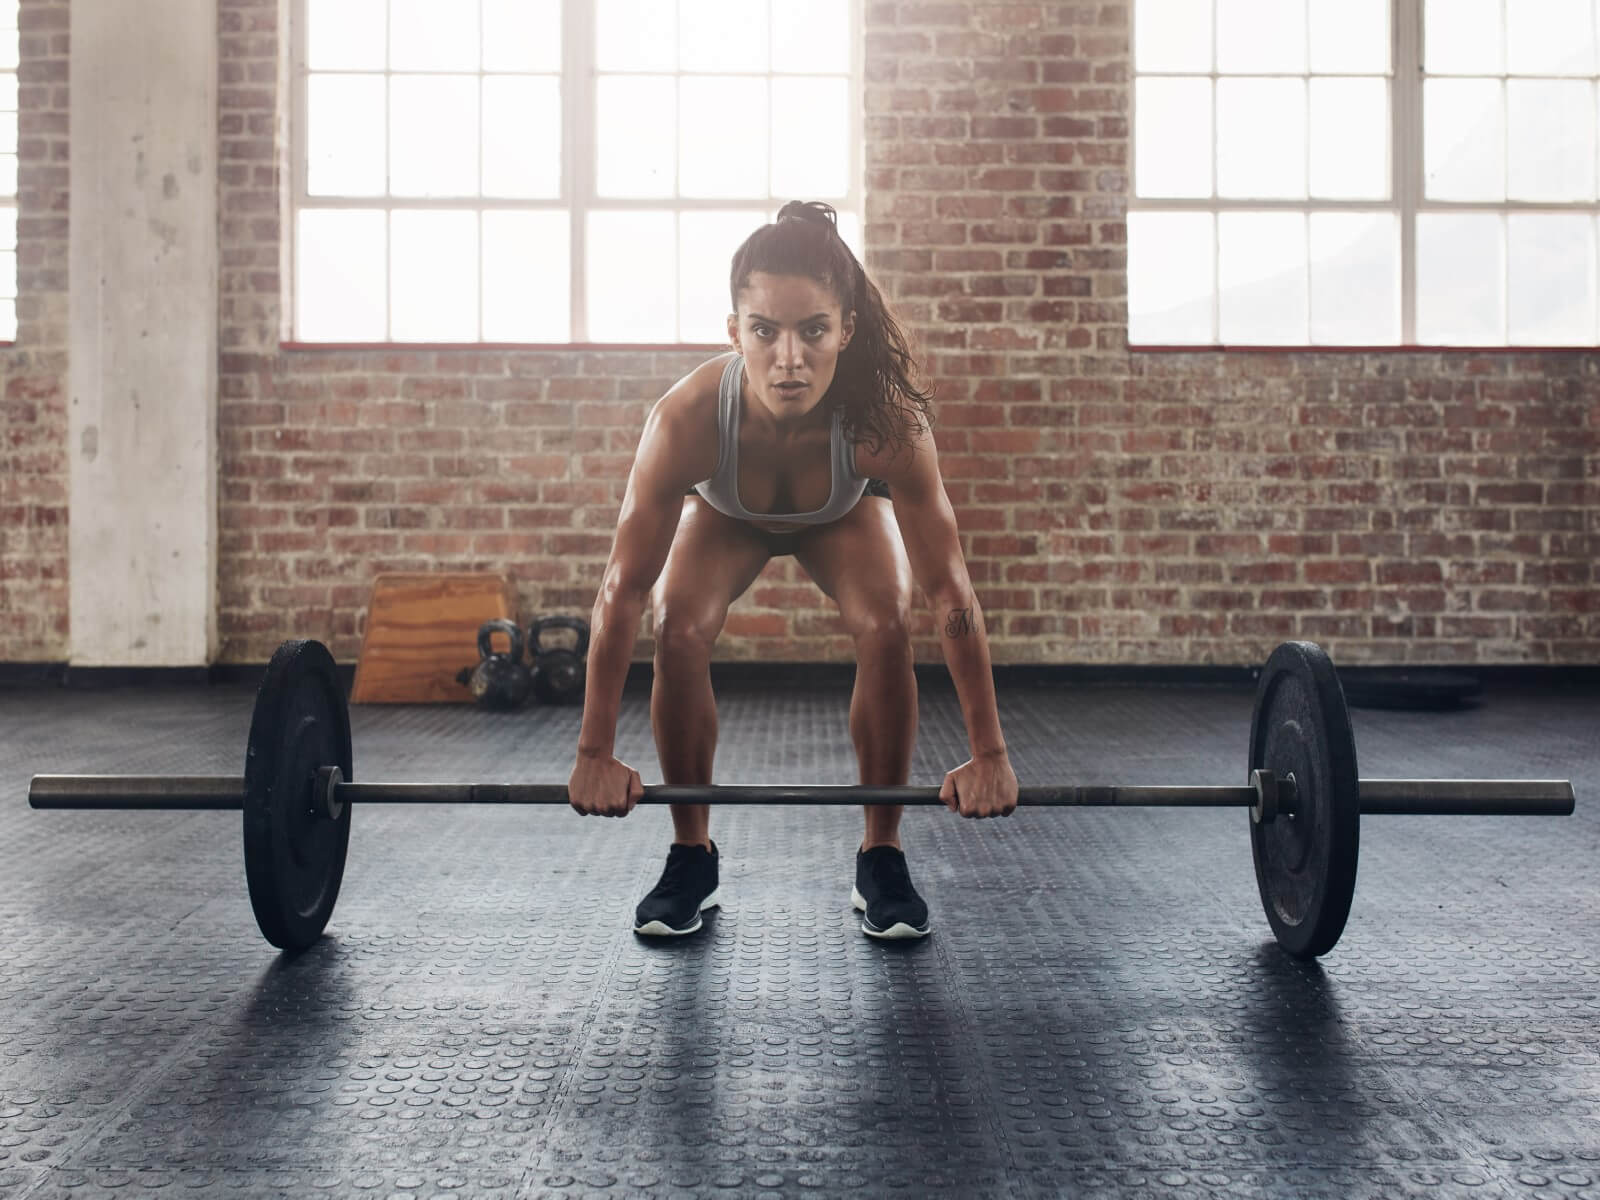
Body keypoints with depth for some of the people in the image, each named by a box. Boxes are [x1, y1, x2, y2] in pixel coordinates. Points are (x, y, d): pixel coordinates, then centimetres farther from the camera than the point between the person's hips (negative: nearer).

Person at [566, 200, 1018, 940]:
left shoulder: (888, 423, -42)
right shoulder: (685, 419, -42)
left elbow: (949, 591, -34)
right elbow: (624, 588, -33)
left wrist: (989, 754, -31)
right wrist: (594, 755, -29)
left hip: (844, 514, 0)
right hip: (725, 514, 0)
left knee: (886, 628, -25)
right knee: (678, 633, -23)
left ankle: (880, 859, -5)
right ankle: (692, 859, -2)